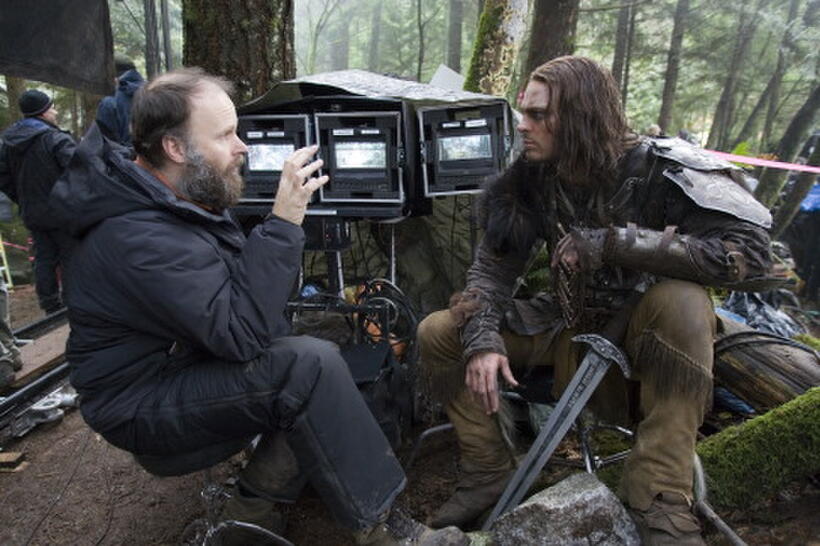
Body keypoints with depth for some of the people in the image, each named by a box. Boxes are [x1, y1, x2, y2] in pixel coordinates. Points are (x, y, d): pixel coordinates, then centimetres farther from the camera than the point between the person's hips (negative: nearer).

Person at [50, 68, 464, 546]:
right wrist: (284, 222, -34)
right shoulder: (140, 236, -28)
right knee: (310, 366, -27)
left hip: (187, 363, 9)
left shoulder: (187, 199, 3)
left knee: (320, 356, -5)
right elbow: (242, 334, -34)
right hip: (141, 404, -9)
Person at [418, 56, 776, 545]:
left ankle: (661, 497, -25)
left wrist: (610, 244, -33)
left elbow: (750, 254, -32)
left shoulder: (662, 168, -20)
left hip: (644, 330, -3)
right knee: (438, 333, -8)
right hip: (568, 325, 4)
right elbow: (493, 267, -6)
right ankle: (489, 472, 2)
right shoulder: (534, 178, -8)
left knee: (682, 300, -38)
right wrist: (482, 341, -23)